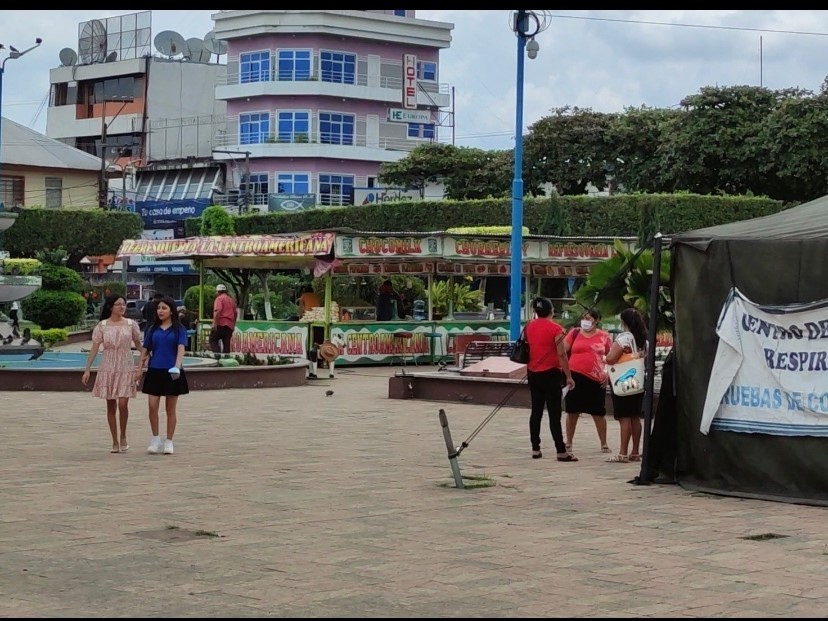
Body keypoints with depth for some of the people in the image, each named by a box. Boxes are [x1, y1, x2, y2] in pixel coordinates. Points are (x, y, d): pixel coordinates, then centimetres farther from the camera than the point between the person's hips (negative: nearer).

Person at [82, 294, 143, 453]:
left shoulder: (131, 324, 2)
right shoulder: (101, 326, 0)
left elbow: (139, 345, 7)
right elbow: (94, 348, 0)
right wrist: (87, 370, -5)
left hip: (126, 368, -1)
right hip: (108, 368, 1)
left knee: (123, 404, -11)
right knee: (111, 406, 4)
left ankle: (123, 437, 10)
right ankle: (115, 442, 12)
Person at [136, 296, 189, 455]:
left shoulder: (179, 329, -2)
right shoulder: (153, 329, 9)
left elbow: (181, 348, -13)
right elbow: (145, 349, 13)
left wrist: (177, 366, -28)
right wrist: (140, 368, 6)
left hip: (172, 372, -3)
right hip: (155, 371, 3)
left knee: (171, 409, 5)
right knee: (153, 406, -3)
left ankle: (169, 441, 14)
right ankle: (155, 439, 12)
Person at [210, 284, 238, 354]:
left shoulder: (219, 298, -4)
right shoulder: (231, 300, 19)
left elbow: (217, 311, -17)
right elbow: (235, 313, 22)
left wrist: (214, 323, -19)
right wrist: (233, 324, 28)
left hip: (220, 324, -7)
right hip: (230, 325, 7)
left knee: (213, 340, -3)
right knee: (226, 343, 7)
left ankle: (217, 353, -22)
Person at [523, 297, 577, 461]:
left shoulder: (528, 327, 5)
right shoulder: (555, 329, -12)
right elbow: (561, 355, -14)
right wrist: (568, 376, -8)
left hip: (533, 374, 6)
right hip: (550, 374, -5)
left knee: (536, 411, 11)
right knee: (554, 413, -4)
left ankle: (535, 449, 12)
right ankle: (561, 451, -4)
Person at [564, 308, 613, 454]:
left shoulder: (604, 337, 3)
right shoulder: (575, 333, 3)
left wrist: (608, 374, 1)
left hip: (596, 380, -1)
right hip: (575, 376, 1)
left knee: (599, 413, 5)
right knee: (572, 411, 8)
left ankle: (604, 444, 15)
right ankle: (568, 442, 19)